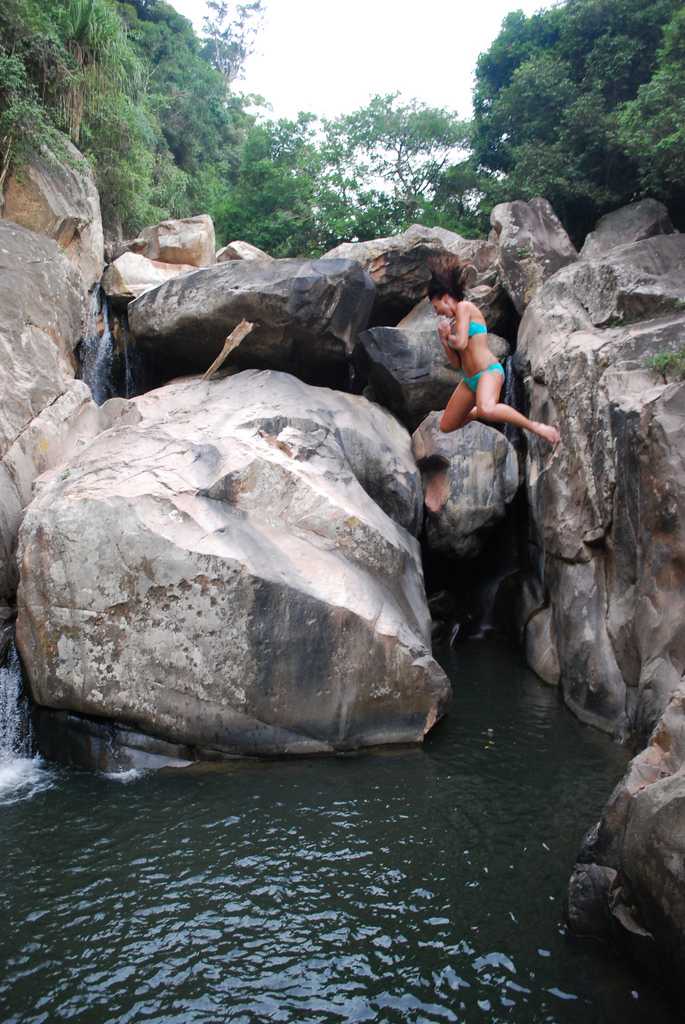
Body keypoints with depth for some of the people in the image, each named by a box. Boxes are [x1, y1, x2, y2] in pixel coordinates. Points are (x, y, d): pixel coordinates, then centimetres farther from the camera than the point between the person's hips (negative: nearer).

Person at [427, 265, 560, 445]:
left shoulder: (464, 307, -4)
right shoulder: (453, 322, 20)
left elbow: (461, 343, -16)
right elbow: (456, 363, 17)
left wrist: (449, 338, 5)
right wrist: (444, 341, 3)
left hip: (489, 371, -10)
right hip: (470, 380, 10)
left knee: (487, 410, -41)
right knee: (446, 427, 15)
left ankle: (535, 426, -26)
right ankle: (478, 411, 38)